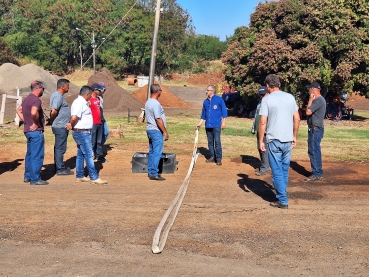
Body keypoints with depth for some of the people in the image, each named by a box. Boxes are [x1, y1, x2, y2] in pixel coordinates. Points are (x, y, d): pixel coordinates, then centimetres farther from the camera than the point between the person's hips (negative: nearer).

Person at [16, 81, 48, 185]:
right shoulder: (36, 100, -17)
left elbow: (19, 110, 24)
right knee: (37, 156, -4)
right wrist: (37, 123, -19)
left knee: (30, 154, 17)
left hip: (28, 130, 10)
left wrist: (26, 121, 16)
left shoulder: (27, 99, 13)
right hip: (36, 131, -10)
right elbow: (34, 113, -34)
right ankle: (35, 179, 0)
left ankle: (28, 176, 25)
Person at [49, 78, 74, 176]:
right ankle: (60, 169, 3)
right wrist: (52, 121, -10)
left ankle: (59, 166, 26)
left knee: (58, 147, 17)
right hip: (61, 127, -10)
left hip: (61, 126, 10)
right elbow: (53, 111, -28)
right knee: (60, 148, -3)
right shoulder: (58, 97, -18)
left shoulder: (57, 95, 14)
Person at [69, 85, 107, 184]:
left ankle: (79, 176, 22)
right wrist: (72, 126, -13)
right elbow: (74, 117, -30)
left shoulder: (83, 102, 14)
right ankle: (94, 177, -4)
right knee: (89, 154, -7)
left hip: (84, 132, 10)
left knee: (81, 154, 14)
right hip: (81, 132, -10)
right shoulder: (79, 103, -18)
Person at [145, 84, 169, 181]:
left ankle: (150, 171, 20)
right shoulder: (155, 104, -19)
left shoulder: (148, 102, 12)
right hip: (156, 130, -10)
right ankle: (154, 174, -4)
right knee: (157, 152, -6)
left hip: (149, 129, 10)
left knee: (152, 152, 15)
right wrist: (165, 132, -16)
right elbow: (158, 119, -22)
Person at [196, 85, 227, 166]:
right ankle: (212, 157, 19)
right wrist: (200, 123, 12)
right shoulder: (205, 101, 12)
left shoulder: (219, 99, -3)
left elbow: (224, 111, -2)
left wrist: (223, 122, -8)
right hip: (208, 125, 6)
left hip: (216, 125, -6)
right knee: (210, 142, 10)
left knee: (217, 142, -7)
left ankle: (219, 158, -2)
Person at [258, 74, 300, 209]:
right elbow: (297, 119, 8)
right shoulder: (290, 97, 5)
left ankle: (283, 200, 4)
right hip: (288, 140, 5)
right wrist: (294, 136, 17)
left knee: (277, 171, 2)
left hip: (274, 140, -5)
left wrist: (260, 140, -3)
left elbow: (262, 122, -12)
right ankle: (281, 194, 29)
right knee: (284, 170, 17)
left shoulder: (267, 99, -8)